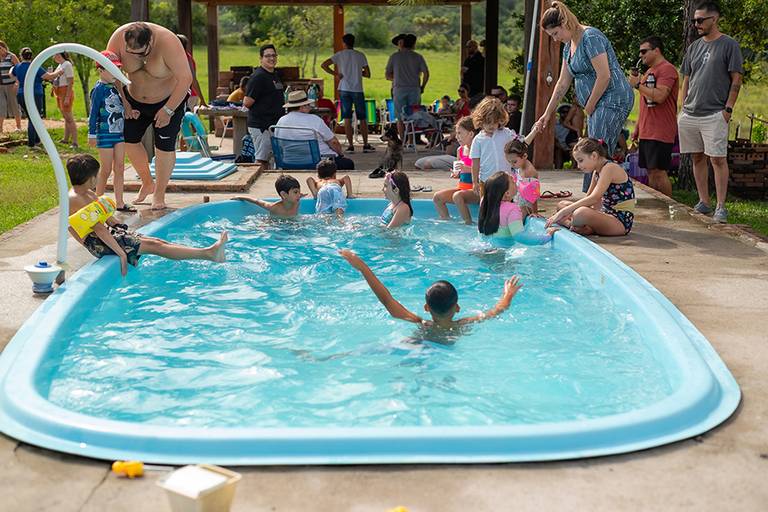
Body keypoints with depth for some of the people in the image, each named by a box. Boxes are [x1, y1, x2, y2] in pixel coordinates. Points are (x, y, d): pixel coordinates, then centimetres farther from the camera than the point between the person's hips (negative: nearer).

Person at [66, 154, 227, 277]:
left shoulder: (87, 193, 16)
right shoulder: (75, 200, -17)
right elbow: (98, 229, -23)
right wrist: (121, 253, -26)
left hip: (108, 233, 10)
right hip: (98, 243, -10)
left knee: (156, 241, -3)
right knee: (153, 246, -15)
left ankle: (208, 253, -10)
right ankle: (207, 253, -19)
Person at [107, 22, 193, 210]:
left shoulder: (167, 42, -33)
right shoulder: (119, 37, -21)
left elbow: (185, 78, -30)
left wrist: (168, 110, -24)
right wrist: (123, 102, -11)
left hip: (170, 99, -4)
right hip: (135, 99, 5)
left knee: (164, 146, -6)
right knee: (129, 139, 4)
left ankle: (159, 194, 10)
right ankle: (147, 183, 25)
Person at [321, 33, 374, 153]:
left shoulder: (340, 55, 0)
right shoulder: (361, 55, 1)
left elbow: (323, 65, -7)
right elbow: (368, 74, 3)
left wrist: (336, 74, -2)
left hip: (344, 89, 0)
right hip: (357, 90, 0)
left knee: (347, 119, 3)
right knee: (362, 118, 8)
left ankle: (350, 145, 1)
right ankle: (366, 145, 8)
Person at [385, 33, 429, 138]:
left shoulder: (394, 56, 4)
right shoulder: (418, 57, 5)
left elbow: (387, 74, 5)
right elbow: (426, 74, 0)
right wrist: (422, 87, 11)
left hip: (399, 89, 0)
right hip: (414, 89, 1)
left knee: (400, 118, 3)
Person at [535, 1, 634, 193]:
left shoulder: (591, 38, -15)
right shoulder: (569, 45, 14)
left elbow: (604, 76, -20)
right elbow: (563, 82, 19)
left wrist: (589, 106, -11)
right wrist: (548, 113, 17)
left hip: (614, 99, -10)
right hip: (599, 104, 10)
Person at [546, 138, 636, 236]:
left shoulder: (610, 168, -17)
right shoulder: (596, 172, 12)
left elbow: (594, 198, -27)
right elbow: (588, 199, 13)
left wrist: (564, 211, -28)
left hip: (621, 221, -10)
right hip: (607, 214, 10)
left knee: (581, 212, -37)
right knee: (561, 205, 13)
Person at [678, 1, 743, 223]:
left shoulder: (729, 45, -1)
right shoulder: (694, 47, 15)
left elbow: (736, 80, -4)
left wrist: (728, 109, -11)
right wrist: (684, 108, 10)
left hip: (714, 115, -6)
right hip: (690, 114, 6)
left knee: (718, 159, -7)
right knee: (698, 158, 9)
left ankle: (721, 207, -3)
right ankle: (703, 203, 18)